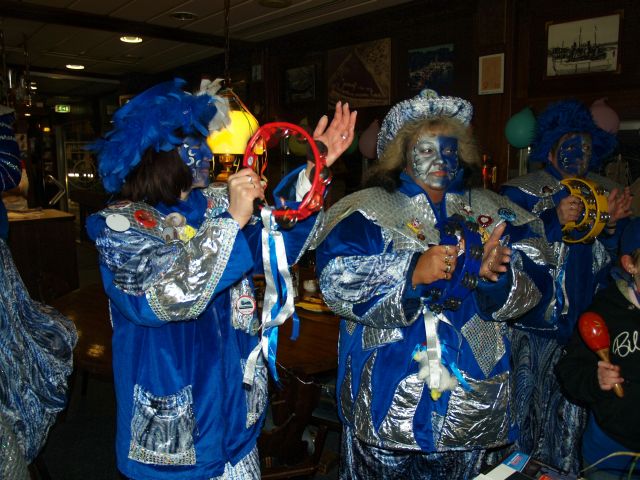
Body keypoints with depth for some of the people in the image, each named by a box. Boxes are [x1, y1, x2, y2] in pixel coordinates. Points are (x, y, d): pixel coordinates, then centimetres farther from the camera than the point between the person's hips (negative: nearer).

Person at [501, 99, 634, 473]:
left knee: (572, 403, 4)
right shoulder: (524, 192, 0)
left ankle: (565, 470, 23)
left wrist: (611, 225, -10)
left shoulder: (606, 195, 12)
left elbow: (609, 263, 8)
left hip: (583, 325, 3)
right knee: (526, 398, -1)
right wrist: (556, 221, -22)